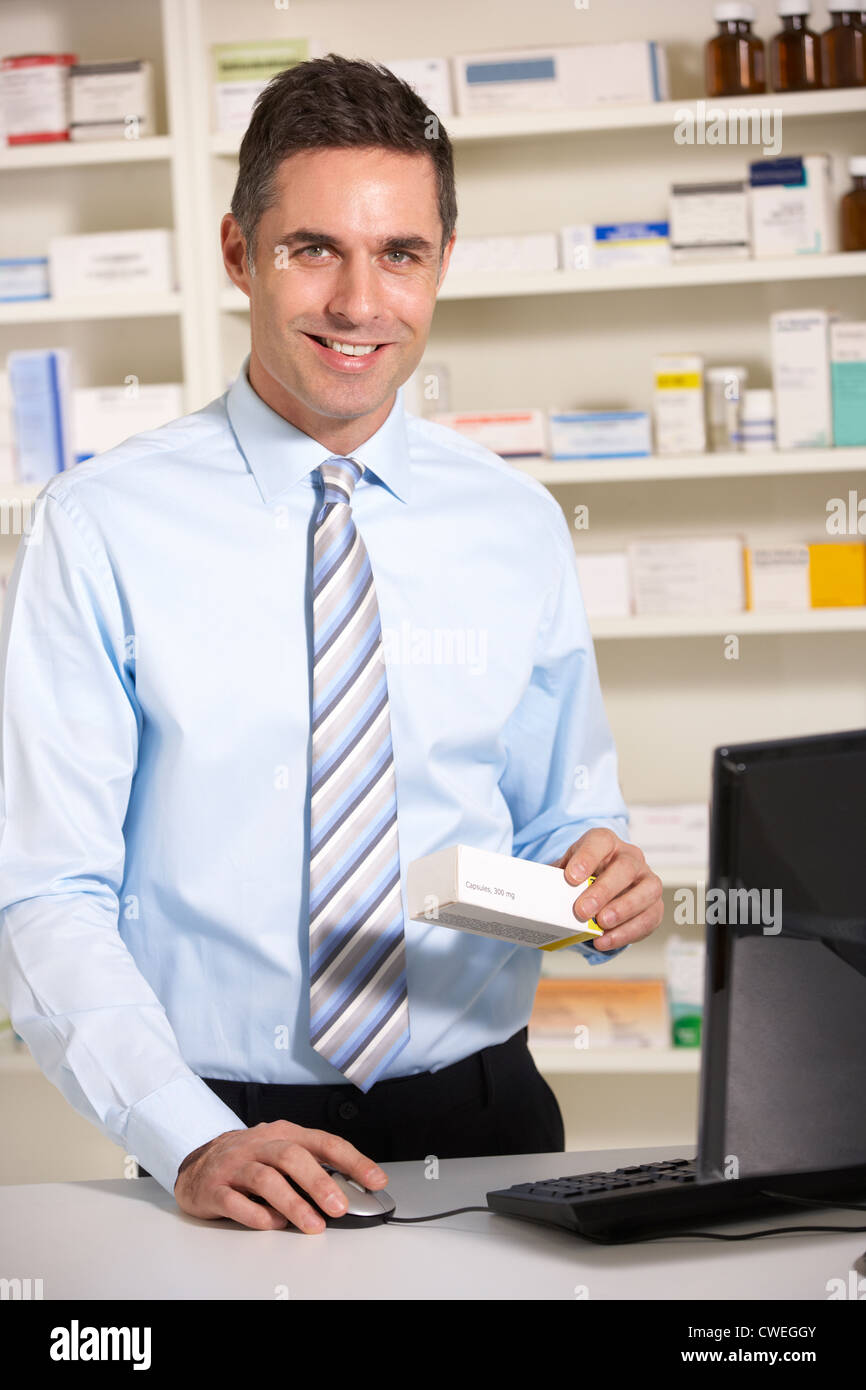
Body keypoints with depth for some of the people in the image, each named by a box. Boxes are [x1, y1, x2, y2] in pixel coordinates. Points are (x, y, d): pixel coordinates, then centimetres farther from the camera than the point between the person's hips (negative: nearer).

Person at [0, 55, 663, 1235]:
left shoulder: (518, 528, 8)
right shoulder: (102, 529, -3)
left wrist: (603, 878, -8)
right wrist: (194, 1143, -20)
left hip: (484, 1119, 2)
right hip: (237, 1151, -2)